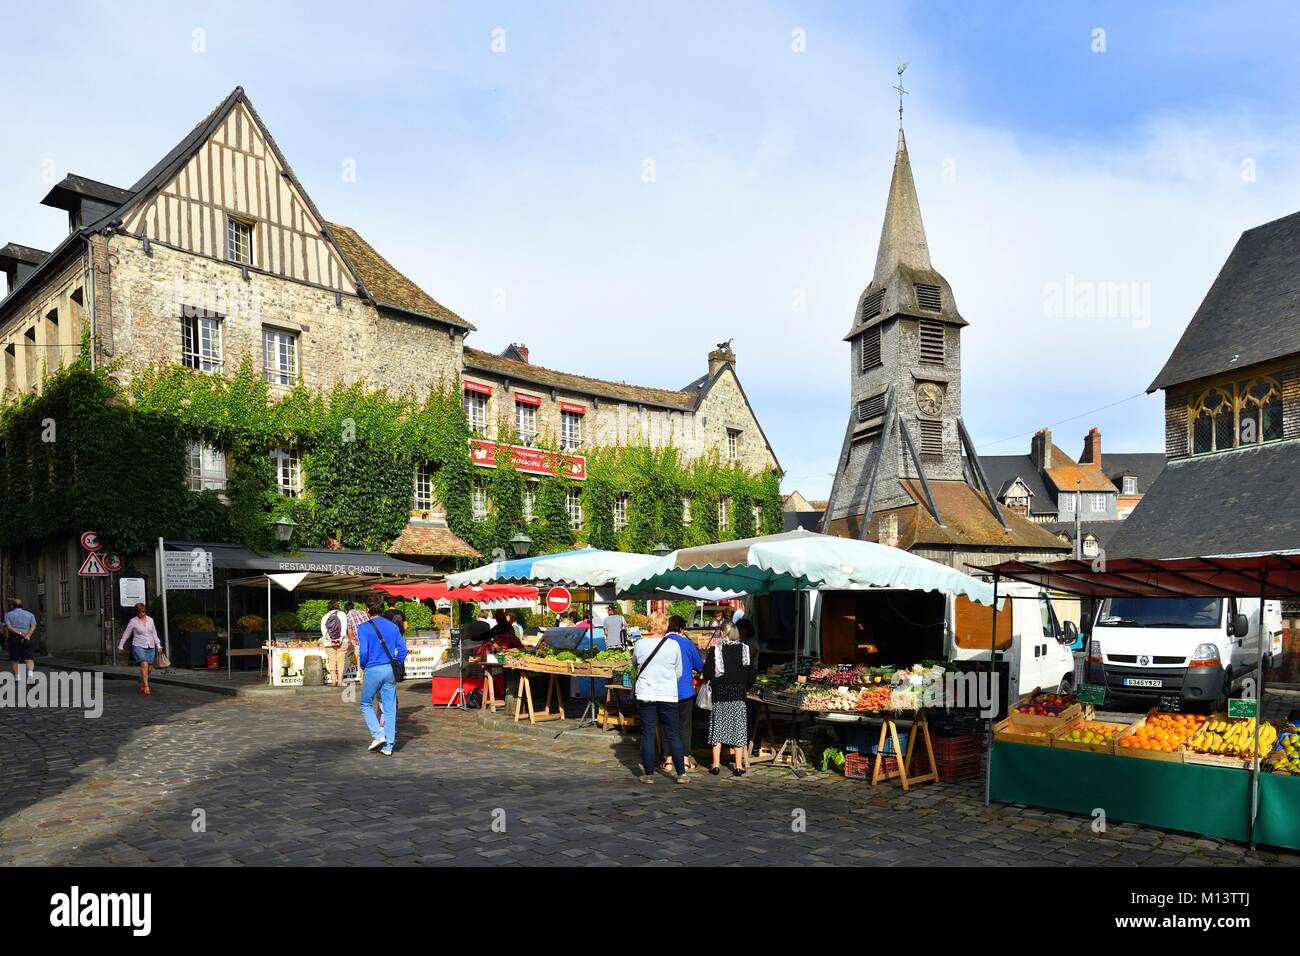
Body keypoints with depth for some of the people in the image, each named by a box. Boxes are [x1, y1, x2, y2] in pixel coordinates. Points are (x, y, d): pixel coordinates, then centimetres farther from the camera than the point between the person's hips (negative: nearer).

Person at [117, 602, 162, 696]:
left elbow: (154, 633, 15)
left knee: (149, 668, 3)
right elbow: (126, 634, 4)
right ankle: (146, 687, -21)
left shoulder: (150, 620, 8)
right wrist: (120, 645, 4)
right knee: (144, 665, -23)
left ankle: (141, 684, 26)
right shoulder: (133, 621, -3)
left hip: (150, 647, 4)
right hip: (138, 646, -4)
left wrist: (158, 645, 12)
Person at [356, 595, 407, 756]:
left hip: (373, 670, -4)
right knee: (389, 708, 7)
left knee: (366, 704, 15)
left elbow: (363, 652, -14)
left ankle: (378, 735, 1)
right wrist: (395, 665, 12)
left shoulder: (364, 627, -6)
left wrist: (363, 667, 2)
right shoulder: (392, 626, 7)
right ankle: (388, 746, 9)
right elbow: (402, 649, 3)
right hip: (390, 671, 4)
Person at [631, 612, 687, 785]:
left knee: (647, 734, 7)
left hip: (644, 694, 0)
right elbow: (679, 672, 5)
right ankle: (681, 773, 9)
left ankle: (648, 774, 9)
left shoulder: (639, 644, -3)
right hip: (668, 695, 0)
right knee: (673, 735, 7)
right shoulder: (673, 645, -5)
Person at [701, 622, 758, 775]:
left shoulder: (715, 650, -7)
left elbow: (707, 673, -6)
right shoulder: (745, 649, -2)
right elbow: (752, 673, 0)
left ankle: (716, 764, 9)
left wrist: (711, 683, 14)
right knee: (738, 728, 7)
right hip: (739, 694, 1)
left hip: (720, 695, -1)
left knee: (718, 727, 7)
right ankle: (739, 766, 6)